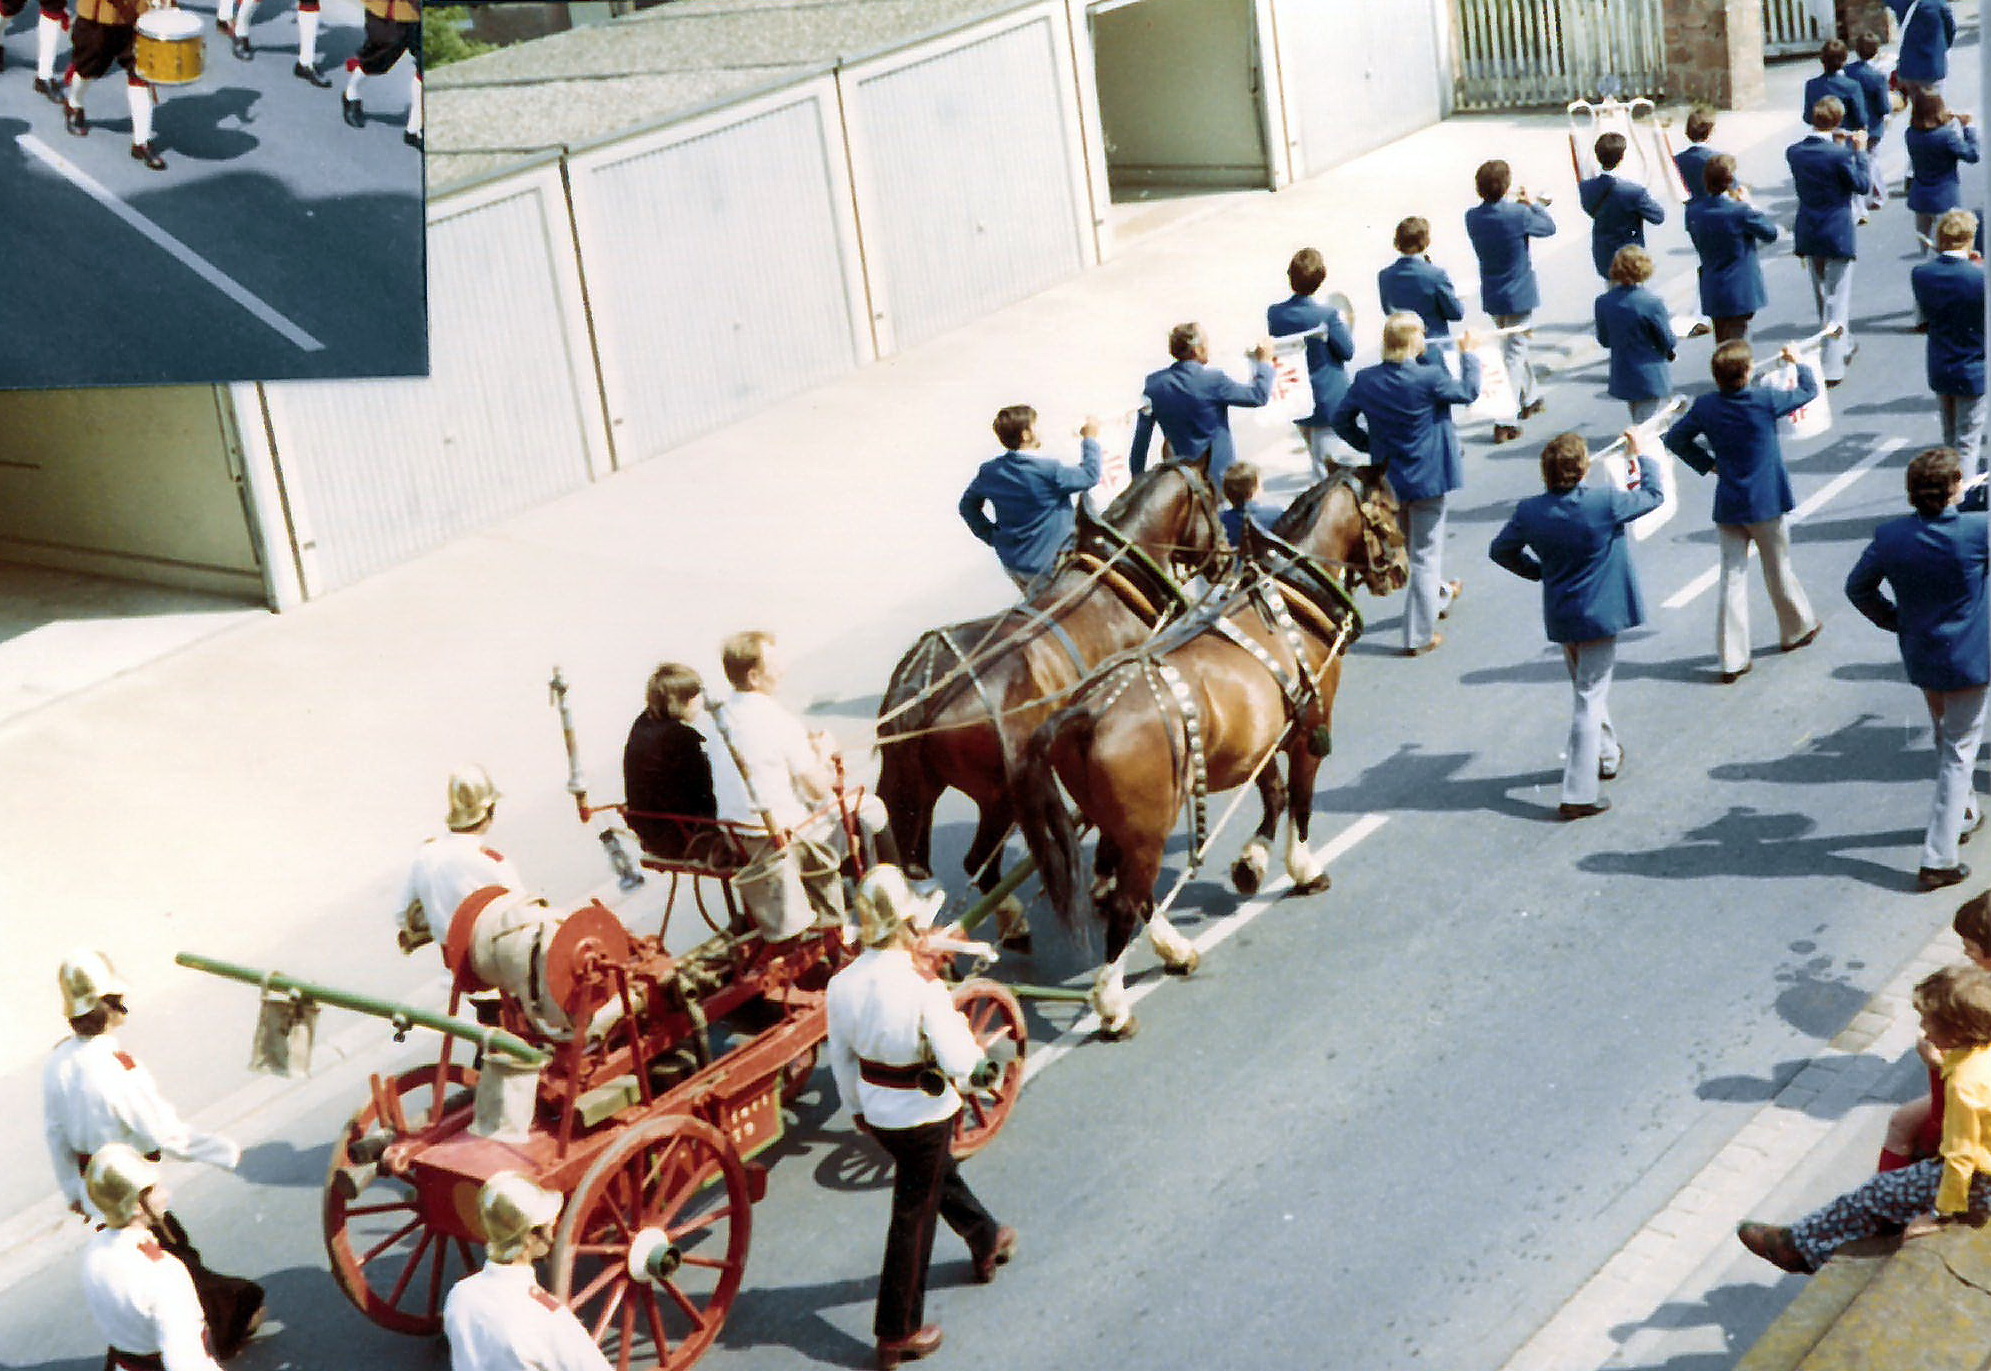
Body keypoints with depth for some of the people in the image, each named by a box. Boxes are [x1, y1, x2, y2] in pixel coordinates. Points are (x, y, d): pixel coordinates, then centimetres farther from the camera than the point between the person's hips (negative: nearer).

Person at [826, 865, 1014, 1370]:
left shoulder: (841, 984, -12)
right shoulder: (923, 991, -30)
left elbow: (841, 1057, 1)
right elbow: (958, 1062, -26)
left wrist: (856, 1107, 17)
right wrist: (979, 1062, -3)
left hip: (876, 1113, 6)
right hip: (924, 1115, -6)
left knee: (940, 1177, 31)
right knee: (913, 1218, 10)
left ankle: (988, 1245, 57)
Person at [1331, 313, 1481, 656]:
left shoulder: (1365, 380, -7)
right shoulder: (1429, 379, -22)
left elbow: (1342, 419, 2)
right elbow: (1469, 392, -5)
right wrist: (1468, 354, 10)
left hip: (1389, 477, 6)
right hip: (1427, 476, -6)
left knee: (1414, 542, 27)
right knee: (1425, 554, 3)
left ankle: (1440, 595, 52)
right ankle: (1420, 635, 4)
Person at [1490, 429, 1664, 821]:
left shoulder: (1529, 511, -8)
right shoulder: (1606, 505, -20)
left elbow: (1501, 550, 6)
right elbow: (1653, 494, -3)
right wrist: (1642, 454, 12)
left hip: (1560, 616, 5)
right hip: (1600, 613, -5)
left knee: (1587, 688, 26)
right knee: (1590, 698, -1)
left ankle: (1607, 755, 46)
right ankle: (1579, 794, -4)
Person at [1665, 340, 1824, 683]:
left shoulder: (1705, 406, -6)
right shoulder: (1765, 400, -16)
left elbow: (1675, 439, 5)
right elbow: (1809, 391, 0)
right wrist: (1797, 363, 18)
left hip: (1727, 506, 3)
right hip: (1766, 503, -3)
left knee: (1732, 577, 5)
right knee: (1778, 569, 17)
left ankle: (1732, 660, 4)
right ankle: (1797, 630, 38)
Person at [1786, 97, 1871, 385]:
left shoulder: (1794, 152, -4)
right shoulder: (1839, 155, -20)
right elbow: (1863, 186, -9)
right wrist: (1859, 151, -1)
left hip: (1808, 236, 6)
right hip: (1837, 235, -5)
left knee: (1822, 296, 22)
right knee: (1838, 299, 2)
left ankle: (1844, 345, 42)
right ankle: (1832, 367, -2)